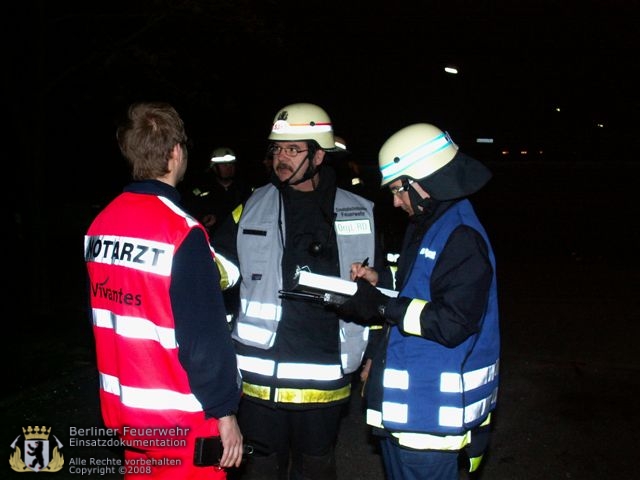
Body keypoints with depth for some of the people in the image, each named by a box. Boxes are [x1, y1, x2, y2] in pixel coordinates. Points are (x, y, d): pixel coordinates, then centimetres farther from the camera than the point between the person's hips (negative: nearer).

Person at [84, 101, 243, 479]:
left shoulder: (101, 224, 0)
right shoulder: (182, 233, -22)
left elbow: (102, 313, 9)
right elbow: (205, 335, -21)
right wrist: (224, 411, -11)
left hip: (122, 409, 7)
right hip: (180, 420, -7)